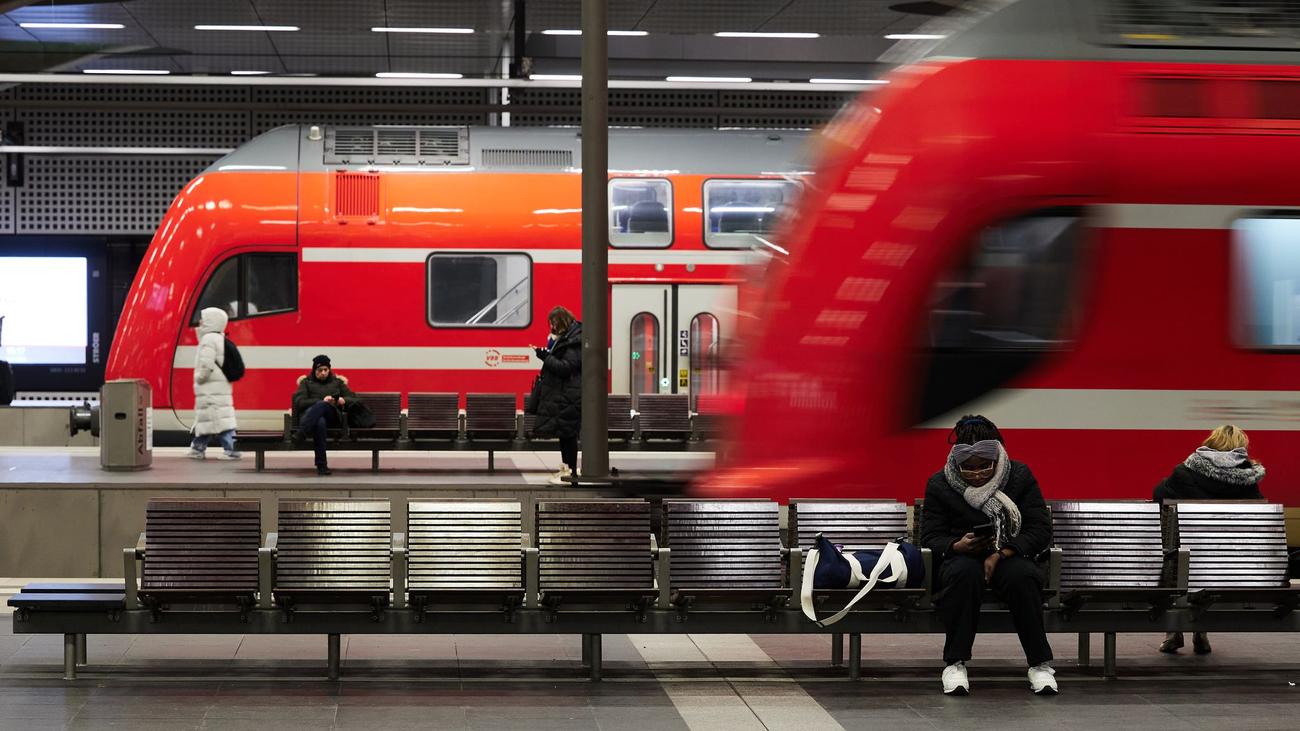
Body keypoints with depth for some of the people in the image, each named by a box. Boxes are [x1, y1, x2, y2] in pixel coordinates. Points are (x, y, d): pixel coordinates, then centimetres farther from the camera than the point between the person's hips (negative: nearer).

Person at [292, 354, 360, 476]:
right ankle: (321, 465, -50)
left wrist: (344, 401, 0)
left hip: (333, 416, 1)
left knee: (321, 406, -38)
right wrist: (322, 400, -7)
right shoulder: (306, 382, 26)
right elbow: (299, 402, 7)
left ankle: (300, 435, -59)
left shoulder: (337, 382, 31)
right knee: (320, 422, -42)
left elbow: (356, 400, 24)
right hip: (309, 414, -1)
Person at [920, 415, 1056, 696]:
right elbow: (930, 536, 2)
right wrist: (958, 546, -22)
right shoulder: (939, 485, 1)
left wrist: (1001, 553, -18)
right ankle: (955, 664, -33)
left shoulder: (1020, 476, 1)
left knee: (1023, 577, -37)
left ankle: (1040, 663, -28)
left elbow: (1041, 530, -3)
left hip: (1010, 556, 0)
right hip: (962, 557, 0)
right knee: (963, 574, -38)